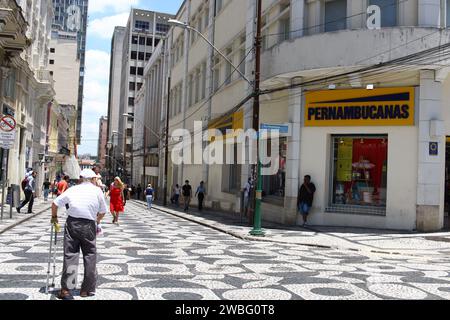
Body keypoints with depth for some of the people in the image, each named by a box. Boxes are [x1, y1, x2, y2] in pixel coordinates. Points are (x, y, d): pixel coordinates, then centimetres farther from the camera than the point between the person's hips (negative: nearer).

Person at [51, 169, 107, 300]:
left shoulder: (72, 189, 10)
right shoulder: (97, 191, 6)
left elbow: (55, 203, 8)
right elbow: (103, 212, 11)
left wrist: (54, 217, 24)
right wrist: (97, 221, 29)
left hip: (72, 223, 2)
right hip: (89, 226, -1)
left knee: (70, 255, 5)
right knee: (90, 256, 10)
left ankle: (65, 289, 4)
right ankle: (87, 290, 14)